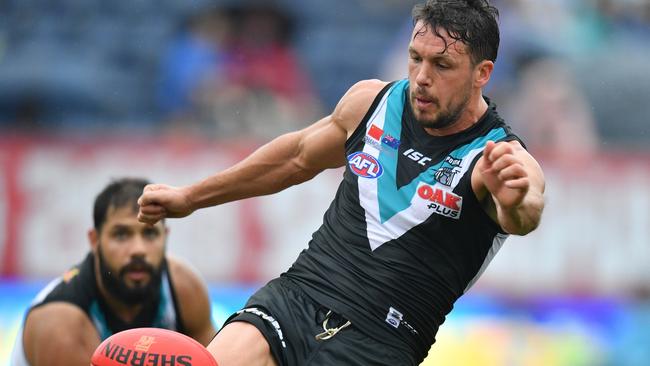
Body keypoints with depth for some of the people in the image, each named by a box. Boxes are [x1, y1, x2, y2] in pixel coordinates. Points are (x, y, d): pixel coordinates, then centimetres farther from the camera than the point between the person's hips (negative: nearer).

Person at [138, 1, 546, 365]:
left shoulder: (503, 157, -9)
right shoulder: (371, 101, 7)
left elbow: (525, 215, -33)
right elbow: (298, 157, 25)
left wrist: (515, 203, -58)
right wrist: (190, 197, 35)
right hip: (295, 296, 4)